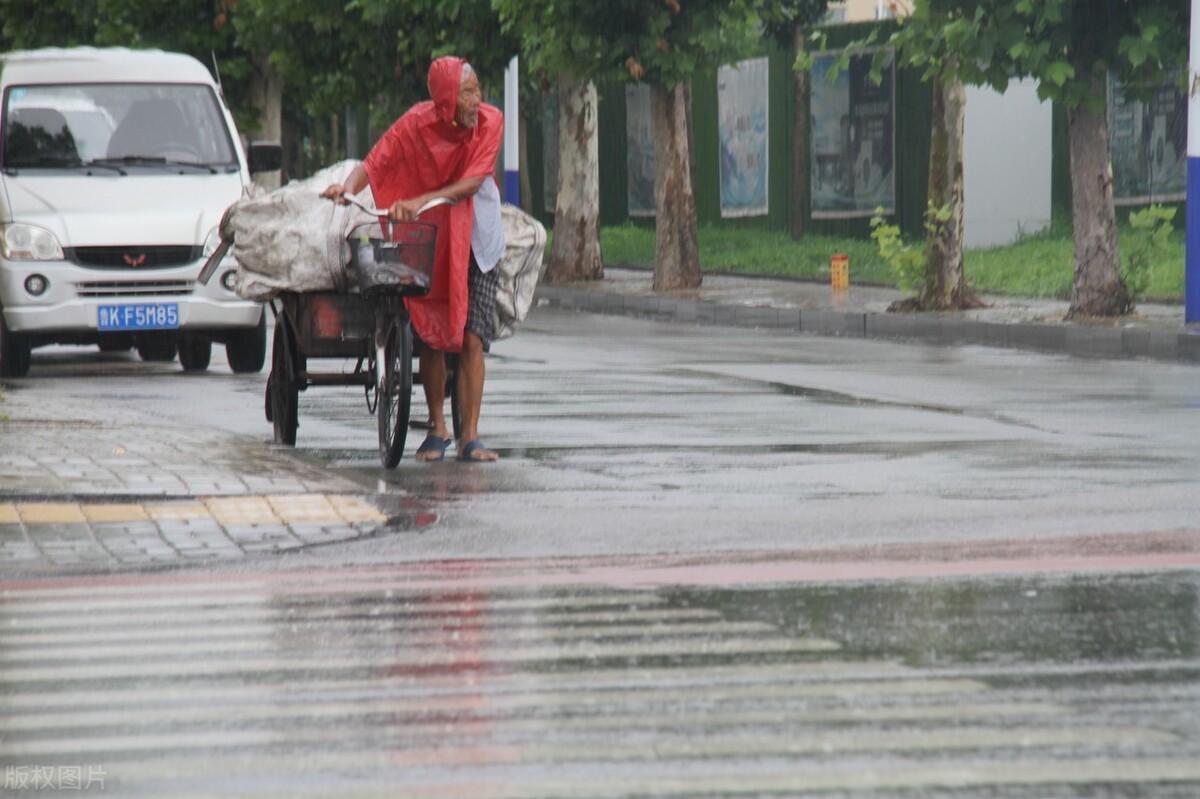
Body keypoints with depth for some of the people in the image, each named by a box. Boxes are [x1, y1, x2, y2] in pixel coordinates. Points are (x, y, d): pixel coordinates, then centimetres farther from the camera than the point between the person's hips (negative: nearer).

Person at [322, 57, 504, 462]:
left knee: (471, 338, -7)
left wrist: (421, 201, -30)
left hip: (476, 237, 0)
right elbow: (376, 162, -17)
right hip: (429, 236, 0)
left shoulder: (490, 121, -12)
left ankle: (470, 437, -5)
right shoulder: (417, 123, -13)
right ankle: (437, 429, 18)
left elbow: (472, 183, -19)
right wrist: (347, 188, -38)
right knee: (431, 335, 3)